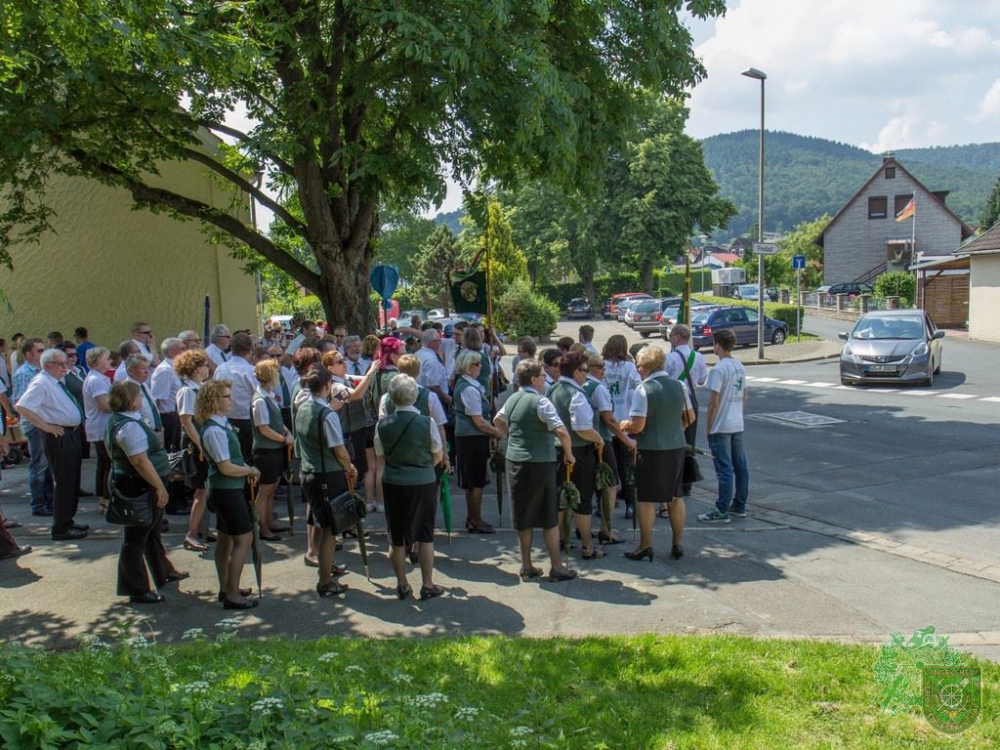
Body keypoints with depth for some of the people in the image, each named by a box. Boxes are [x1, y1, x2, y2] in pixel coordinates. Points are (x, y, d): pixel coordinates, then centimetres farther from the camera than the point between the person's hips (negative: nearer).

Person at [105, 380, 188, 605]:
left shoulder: (117, 420, 9)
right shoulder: (129, 426, -25)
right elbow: (140, 461, -29)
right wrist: (160, 487, -23)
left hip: (134, 485, 11)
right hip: (139, 487, -11)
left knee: (152, 532, 24)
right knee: (136, 538, 0)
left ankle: (164, 573, 40)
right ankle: (137, 591, 11)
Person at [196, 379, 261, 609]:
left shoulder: (220, 424, 8)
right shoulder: (214, 431, -23)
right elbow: (226, 467, -23)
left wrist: (247, 468, 4)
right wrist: (251, 471, -9)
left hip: (224, 489, 10)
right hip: (227, 491, -10)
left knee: (226, 538, 17)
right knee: (243, 539, -6)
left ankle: (226, 588, 29)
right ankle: (232, 595, -2)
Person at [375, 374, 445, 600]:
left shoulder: (382, 425, -6)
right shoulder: (427, 423, -14)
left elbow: (381, 459, 4)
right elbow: (438, 456, -3)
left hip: (392, 483, 2)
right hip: (423, 482, -2)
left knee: (396, 536, 12)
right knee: (425, 535, 10)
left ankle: (402, 585, 20)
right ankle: (428, 585, 15)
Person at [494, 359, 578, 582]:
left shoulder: (512, 400, 8)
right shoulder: (540, 402, -14)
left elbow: (498, 421, 27)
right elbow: (562, 431, -22)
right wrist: (569, 454, -8)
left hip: (514, 461, 7)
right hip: (539, 463, -7)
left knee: (523, 515, 13)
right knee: (549, 517, 4)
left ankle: (526, 566, 19)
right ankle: (556, 567, 9)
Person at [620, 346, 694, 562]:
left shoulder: (643, 390, -16)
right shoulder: (678, 386, 3)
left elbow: (637, 426, -19)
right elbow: (690, 417, 12)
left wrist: (624, 425, 1)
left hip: (651, 450, -6)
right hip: (676, 447, 6)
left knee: (646, 499, 5)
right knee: (676, 496, 15)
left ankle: (645, 546, 10)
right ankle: (678, 544, 23)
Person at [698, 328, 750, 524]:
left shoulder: (719, 370, -17)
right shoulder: (740, 367, 9)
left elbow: (714, 401, -17)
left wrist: (708, 426, -9)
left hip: (721, 427, -8)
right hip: (738, 425, 8)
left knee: (725, 469, -6)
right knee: (740, 466, 12)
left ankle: (722, 511, -2)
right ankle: (739, 506, 22)